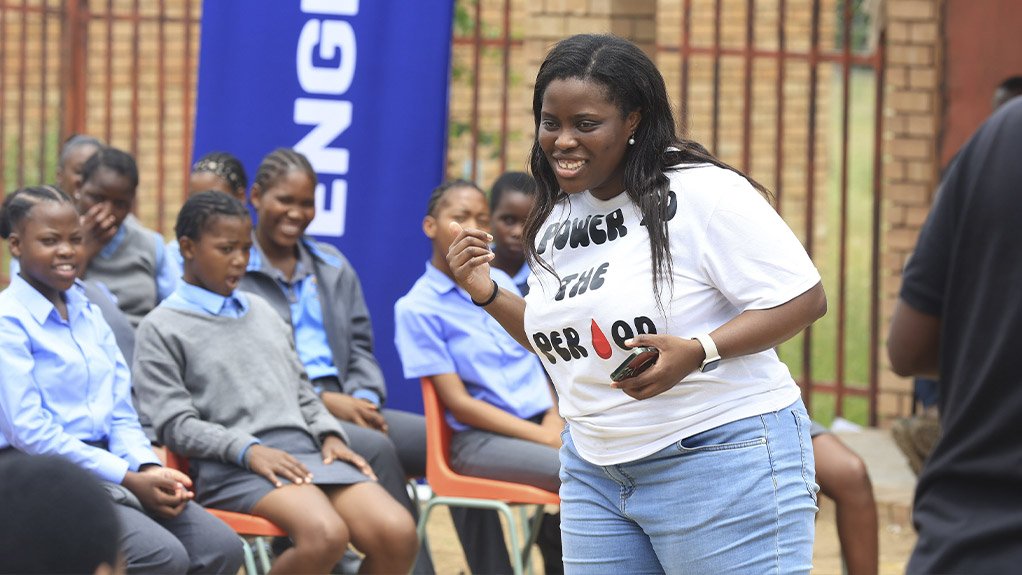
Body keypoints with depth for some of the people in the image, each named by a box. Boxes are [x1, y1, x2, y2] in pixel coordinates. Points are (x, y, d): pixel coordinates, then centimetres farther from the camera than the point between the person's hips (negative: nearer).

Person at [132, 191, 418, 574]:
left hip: (303, 448, 6)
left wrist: (329, 434, 5)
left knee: (397, 533, -20)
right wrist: (247, 450, -17)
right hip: (232, 465, -6)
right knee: (325, 534, -35)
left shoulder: (261, 310, 25)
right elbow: (175, 423, -3)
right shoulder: (162, 328, 7)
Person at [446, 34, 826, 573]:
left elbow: (804, 299, -15)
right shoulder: (556, 216, 9)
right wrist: (488, 295, 4)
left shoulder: (702, 193, -15)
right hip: (594, 467, 7)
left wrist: (697, 351, -27)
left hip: (722, 459, -7)